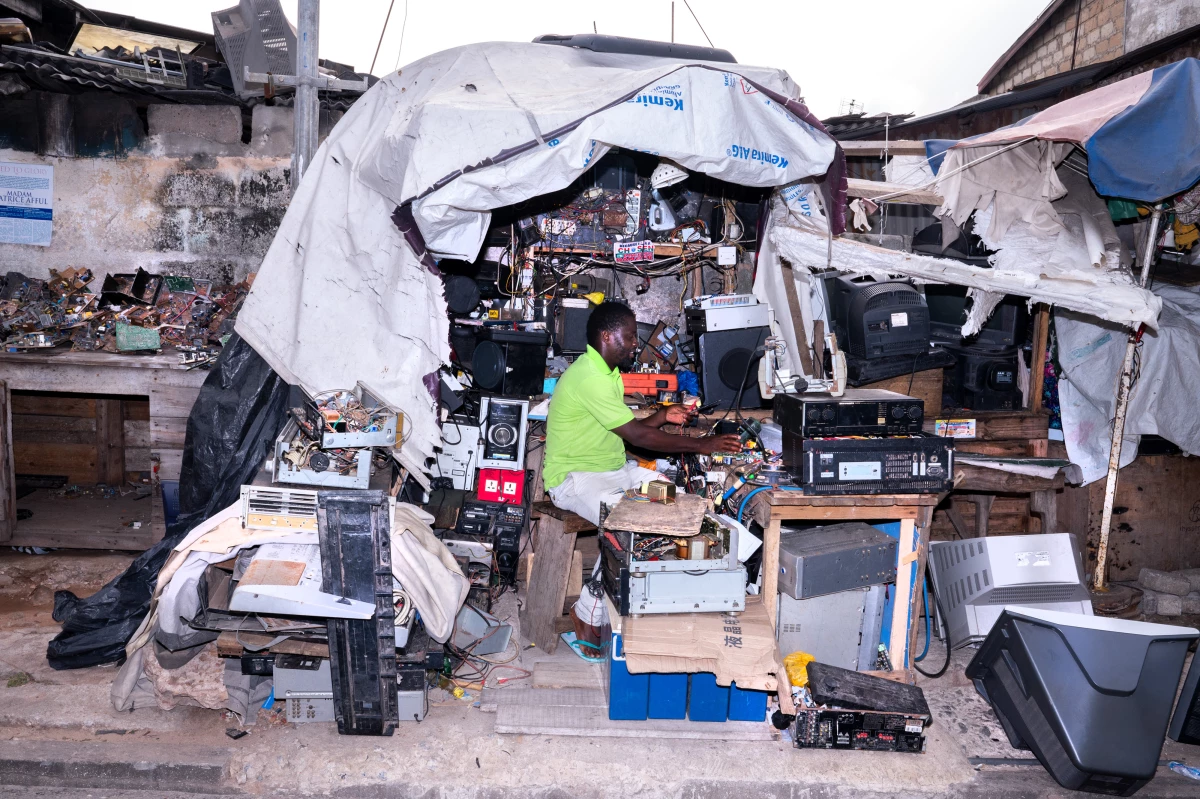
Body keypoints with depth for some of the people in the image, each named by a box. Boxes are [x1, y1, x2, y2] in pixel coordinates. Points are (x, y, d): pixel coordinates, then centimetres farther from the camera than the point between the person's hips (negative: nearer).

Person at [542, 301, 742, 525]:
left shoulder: (607, 372, 12)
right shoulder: (589, 378, -22)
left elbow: (629, 431, 15)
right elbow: (637, 436, -21)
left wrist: (662, 416, 0)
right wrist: (700, 445, -16)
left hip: (615, 469, 10)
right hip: (575, 477, -10)